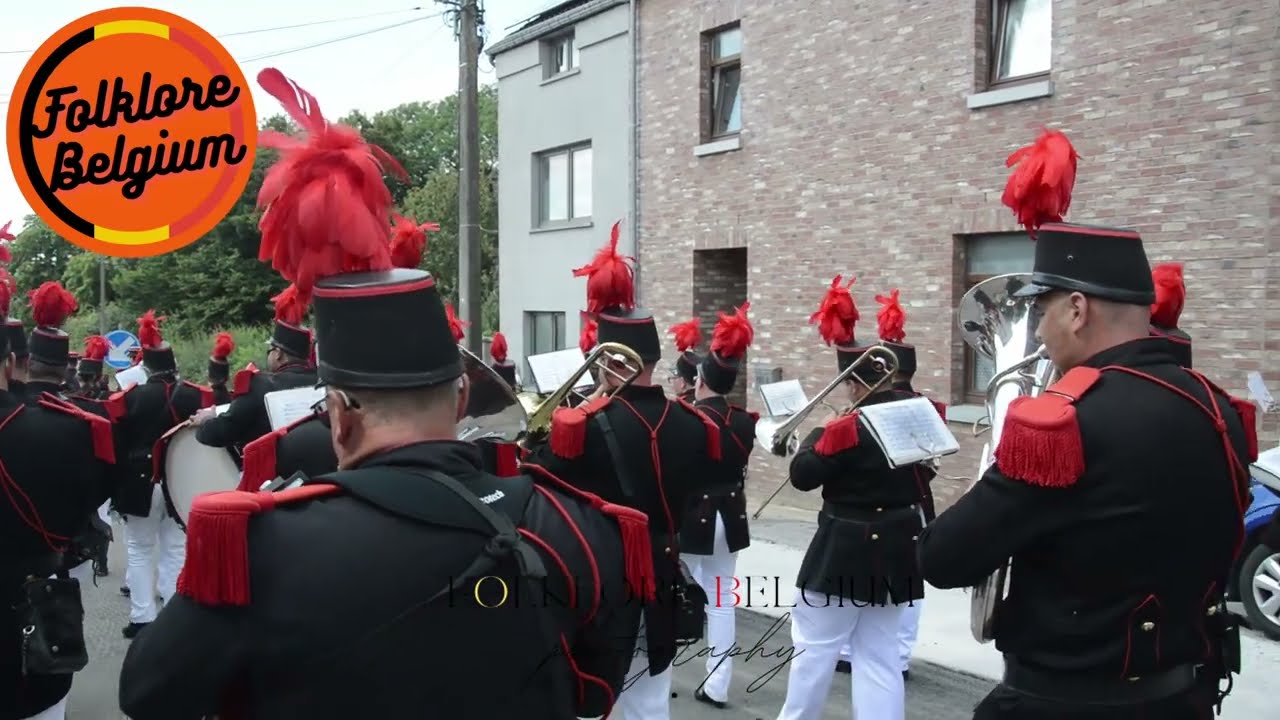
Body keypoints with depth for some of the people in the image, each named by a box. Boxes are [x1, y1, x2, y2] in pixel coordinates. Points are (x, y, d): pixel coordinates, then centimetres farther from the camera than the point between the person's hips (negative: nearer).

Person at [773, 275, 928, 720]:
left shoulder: (847, 428, -20)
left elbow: (802, 475, -15)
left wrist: (815, 436, 2)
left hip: (845, 554, -6)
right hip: (896, 552, 7)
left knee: (815, 647, 10)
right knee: (879, 655, 12)